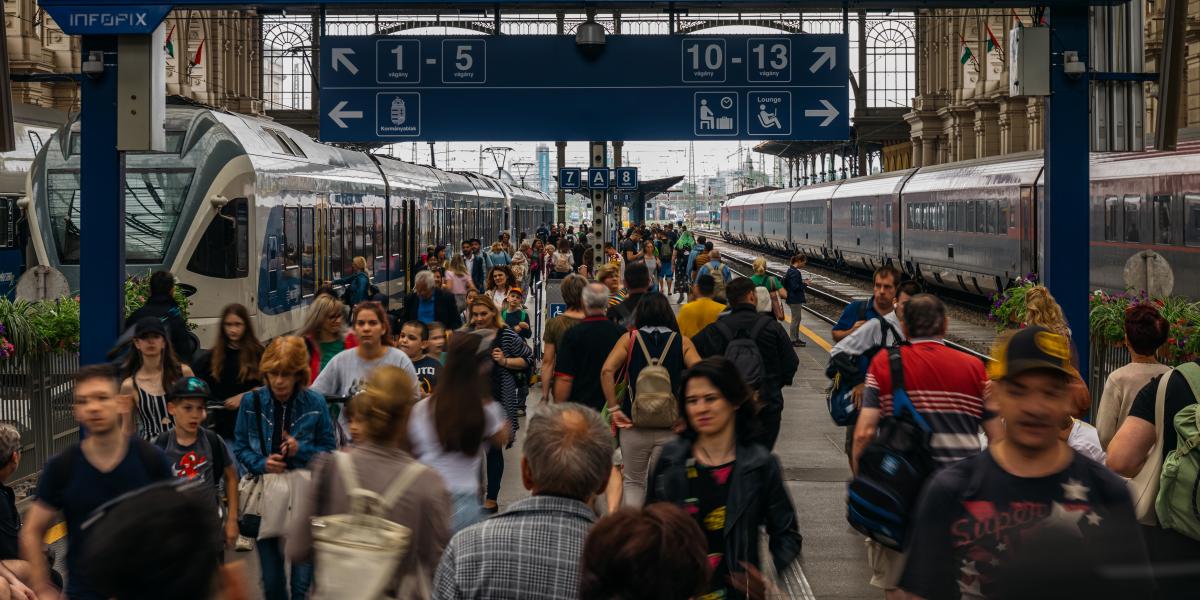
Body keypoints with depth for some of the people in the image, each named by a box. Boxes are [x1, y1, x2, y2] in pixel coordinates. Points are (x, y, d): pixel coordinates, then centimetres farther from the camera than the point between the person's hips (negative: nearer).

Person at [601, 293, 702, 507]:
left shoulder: (629, 338, 1)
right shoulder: (682, 342, 2)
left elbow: (607, 371, -12)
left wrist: (613, 408, -8)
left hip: (634, 425, 0)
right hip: (670, 427, 0)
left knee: (633, 482, 17)